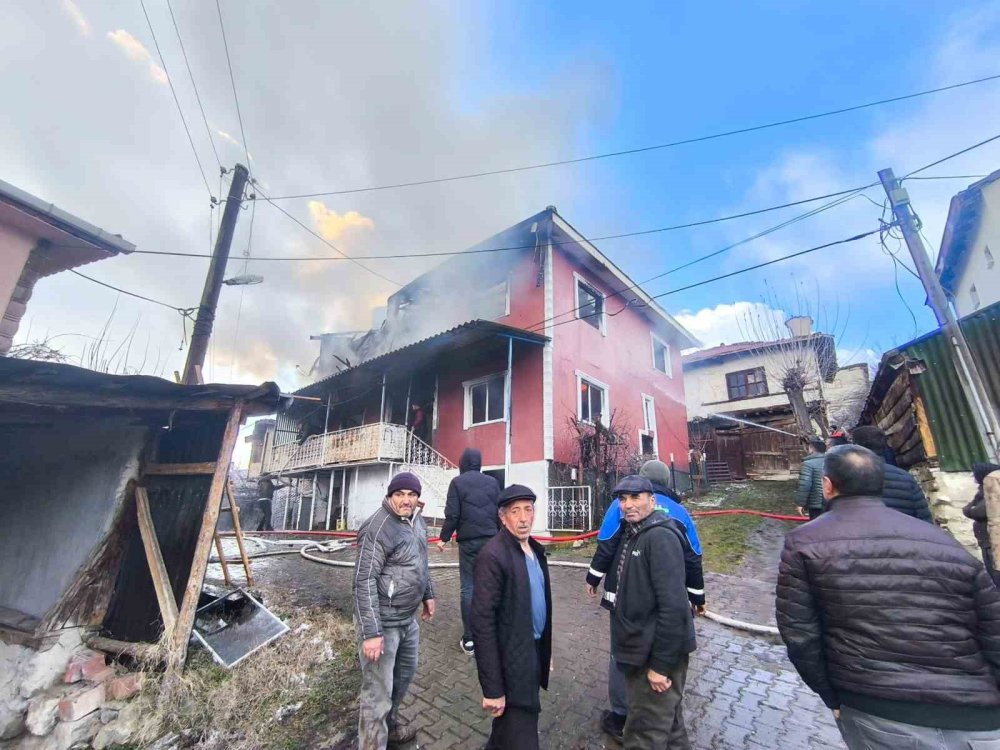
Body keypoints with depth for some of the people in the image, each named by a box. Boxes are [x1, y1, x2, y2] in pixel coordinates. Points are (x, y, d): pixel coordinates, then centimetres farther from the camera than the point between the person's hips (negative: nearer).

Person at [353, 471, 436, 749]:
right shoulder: (377, 528, -24)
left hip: (409, 617, 9)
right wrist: (371, 632, -24)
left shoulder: (417, 521, 2)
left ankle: (390, 722, 51)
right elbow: (364, 582, -23)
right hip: (383, 621, -9)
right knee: (378, 692, 4)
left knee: (405, 673, 27)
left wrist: (428, 593, 18)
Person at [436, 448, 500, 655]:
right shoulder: (492, 482, 5)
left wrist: (444, 538, 4)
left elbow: (452, 514, -7)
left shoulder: (457, 482, -3)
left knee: (468, 588, 5)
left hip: (468, 541, -3)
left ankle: (469, 639, 9)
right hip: (491, 539, 3)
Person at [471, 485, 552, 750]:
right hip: (512, 661, -8)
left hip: (534, 651, 8)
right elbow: (482, 622, -23)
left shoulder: (535, 549, 2)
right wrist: (492, 688, -21)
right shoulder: (493, 555, -23)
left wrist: (545, 651, 14)